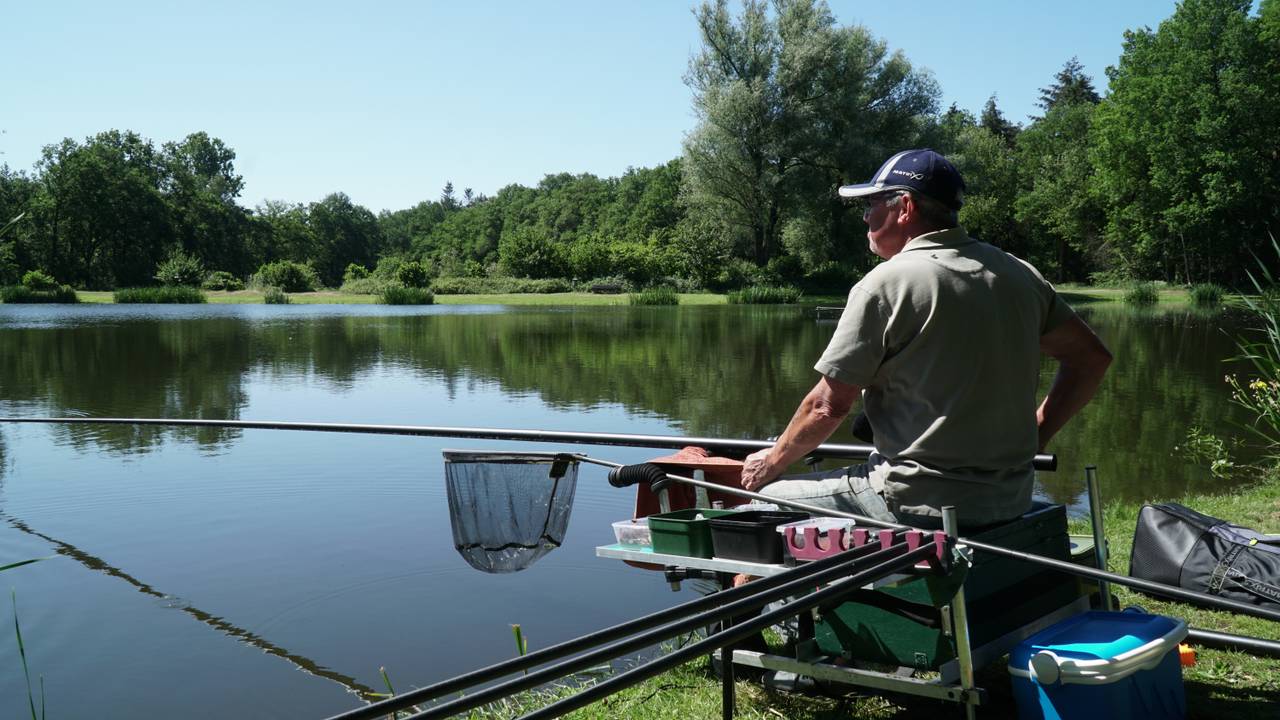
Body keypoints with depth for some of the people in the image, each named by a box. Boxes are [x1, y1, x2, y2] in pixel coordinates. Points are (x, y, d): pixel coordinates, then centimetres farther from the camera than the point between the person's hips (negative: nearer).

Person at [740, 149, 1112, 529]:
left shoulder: (885, 284, -13)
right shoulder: (1019, 273, 6)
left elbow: (829, 406, -10)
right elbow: (1091, 357, 13)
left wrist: (771, 463, 6)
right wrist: (1035, 436, 16)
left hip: (921, 506, -8)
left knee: (767, 497, 8)